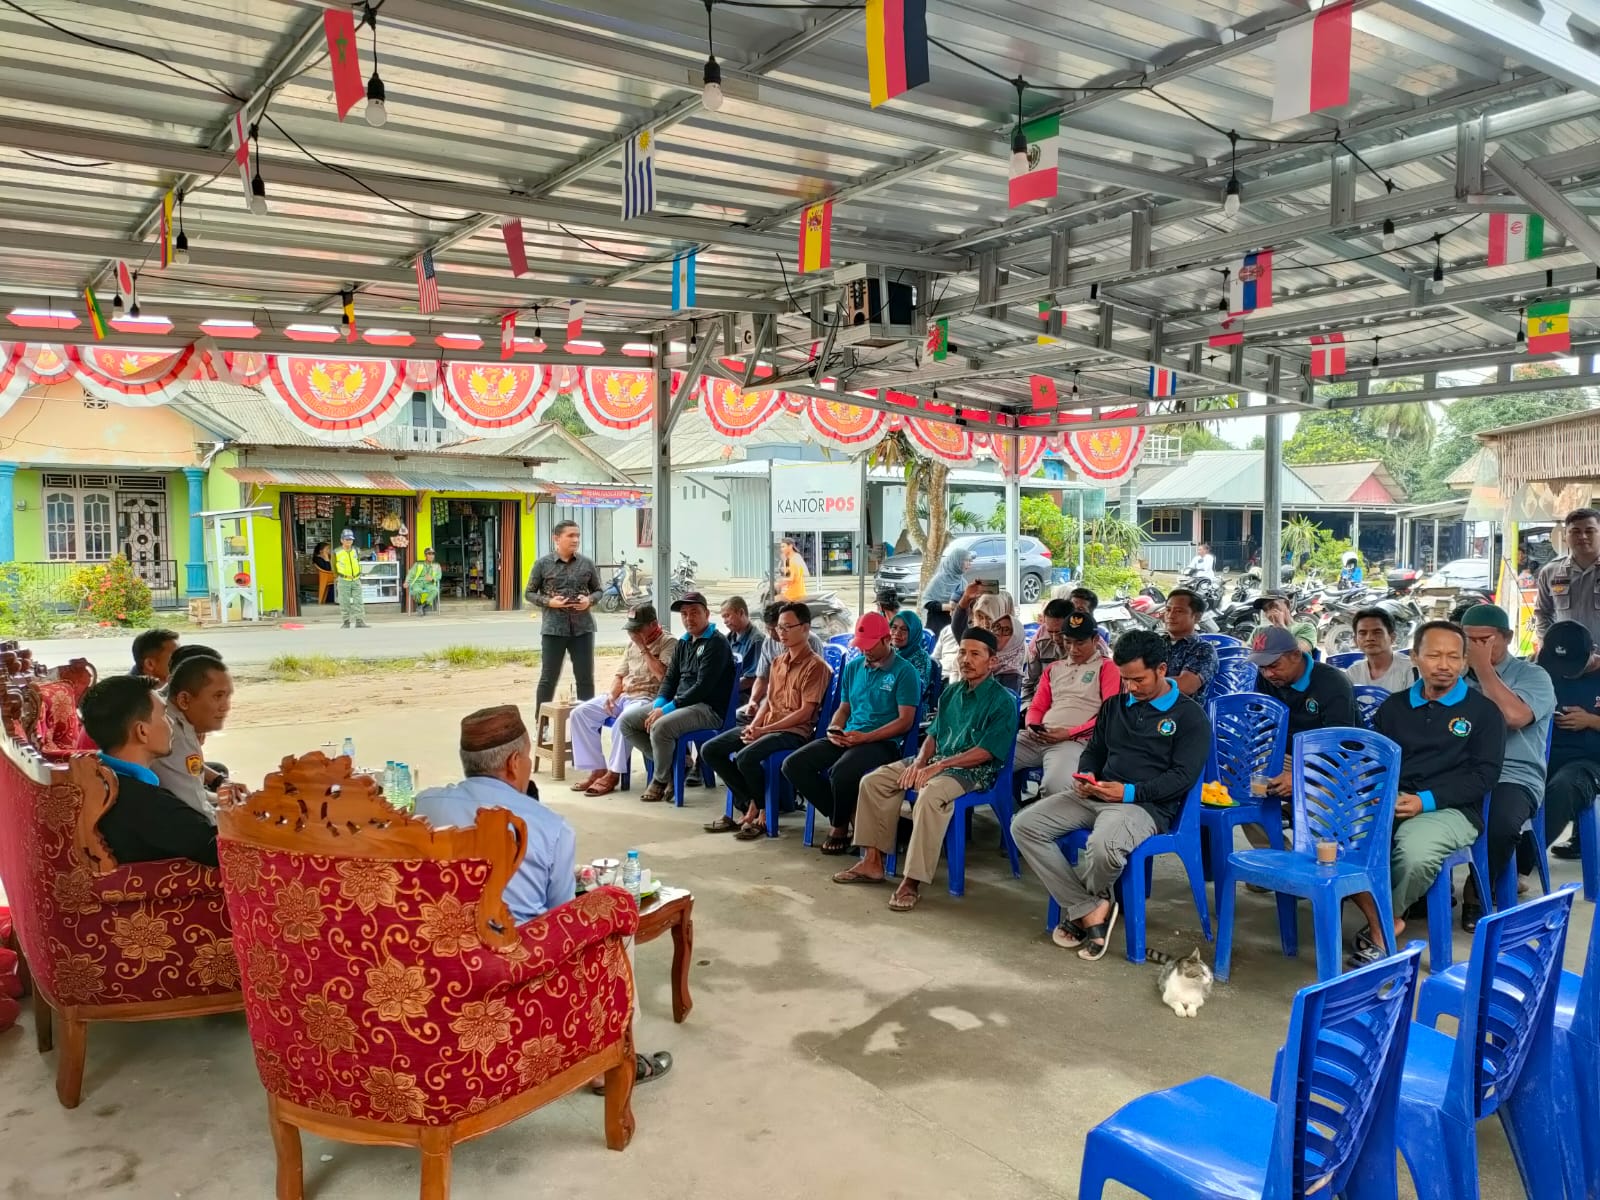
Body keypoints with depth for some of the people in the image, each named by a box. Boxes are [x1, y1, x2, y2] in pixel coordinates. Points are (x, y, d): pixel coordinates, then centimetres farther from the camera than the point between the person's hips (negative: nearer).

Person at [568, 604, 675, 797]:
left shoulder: (668, 642, -5)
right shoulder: (633, 642, 17)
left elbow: (662, 674, -20)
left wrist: (643, 647, -16)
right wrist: (611, 695, 0)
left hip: (647, 698, -8)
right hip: (622, 695, 8)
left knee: (624, 721, -38)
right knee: (579, 714, -8)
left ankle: (613, 774, -20)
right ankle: (597, 769, -6)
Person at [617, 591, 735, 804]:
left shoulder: (716, 644, -11)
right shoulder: (683, 643, 16)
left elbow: (703, 687, -19)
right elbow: (670, 678, 18)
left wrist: (667, 709, -19)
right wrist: (659, 704, -4)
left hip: (708, 708, -9)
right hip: (678, 704, 9)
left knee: (661, 727, -33)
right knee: (626, 721, -1)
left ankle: (661, 780, -7)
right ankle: (672, 762, 4)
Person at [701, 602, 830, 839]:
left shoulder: (815, 666, -9)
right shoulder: (778, 662, 17)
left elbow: (805, 713, -15)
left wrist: (765, 730, -17)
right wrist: (753, 725, -2)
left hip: (795, 732, -8)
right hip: (766, 727, 9)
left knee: (746, 757, -33)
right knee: (710, 750, -5)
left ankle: (764, 813, -9)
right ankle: (748, 805, 1)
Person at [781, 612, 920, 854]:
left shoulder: (903, 671, -4)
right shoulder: (853, 667, 15)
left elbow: (905, 721, -10)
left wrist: (863, 737, -19)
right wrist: (834, 729, -2)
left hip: (883, 742, -7)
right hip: (847, 737, 7)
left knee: (841, 772, -36)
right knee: (793, 765, -14)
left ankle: (840, 827, -5)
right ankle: (845, 816, -3)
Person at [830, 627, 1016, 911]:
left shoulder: (1002, 701, -8)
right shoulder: (951, 691, 14)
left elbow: (985, 752, -16)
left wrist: (938, 766, -21)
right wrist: (919, 762, -5)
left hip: (974, 771, -8)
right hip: (937, 760, 8)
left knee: (930, 795, -38)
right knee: (873, 781, -5)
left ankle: (912, 882, -32)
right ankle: (873, 862, -2)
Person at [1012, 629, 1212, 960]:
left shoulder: (1191, 716, 0)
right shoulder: (1113, 705, 18)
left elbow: (1183, 776, -9)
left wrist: (1129, 792, -20)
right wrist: (1086, 776, -1)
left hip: (1147, 805, -6)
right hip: (1095, 796, 7)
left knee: (1104, 845, -39)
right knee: (1024, 824, -15)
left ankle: (1078, 908, -2)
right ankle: (1090, 910, -14)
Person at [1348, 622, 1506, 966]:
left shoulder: (1483, 710, 6)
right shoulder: (1394, 706, 18)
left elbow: (1484, 775, -3)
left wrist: (1426, 801, -15)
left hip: (1450, 809, -3)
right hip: (1389, 804, 3)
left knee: (1415, 851, -38)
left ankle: (1383, 924, -9)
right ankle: (1382, 921, -12)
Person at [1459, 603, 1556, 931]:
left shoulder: (1533, 675, 4)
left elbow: (1513, 716, -18)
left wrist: (1483, 667, -11)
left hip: (1512, 777, -3)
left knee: (1501, 821, -36)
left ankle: (1476, 894, -8)